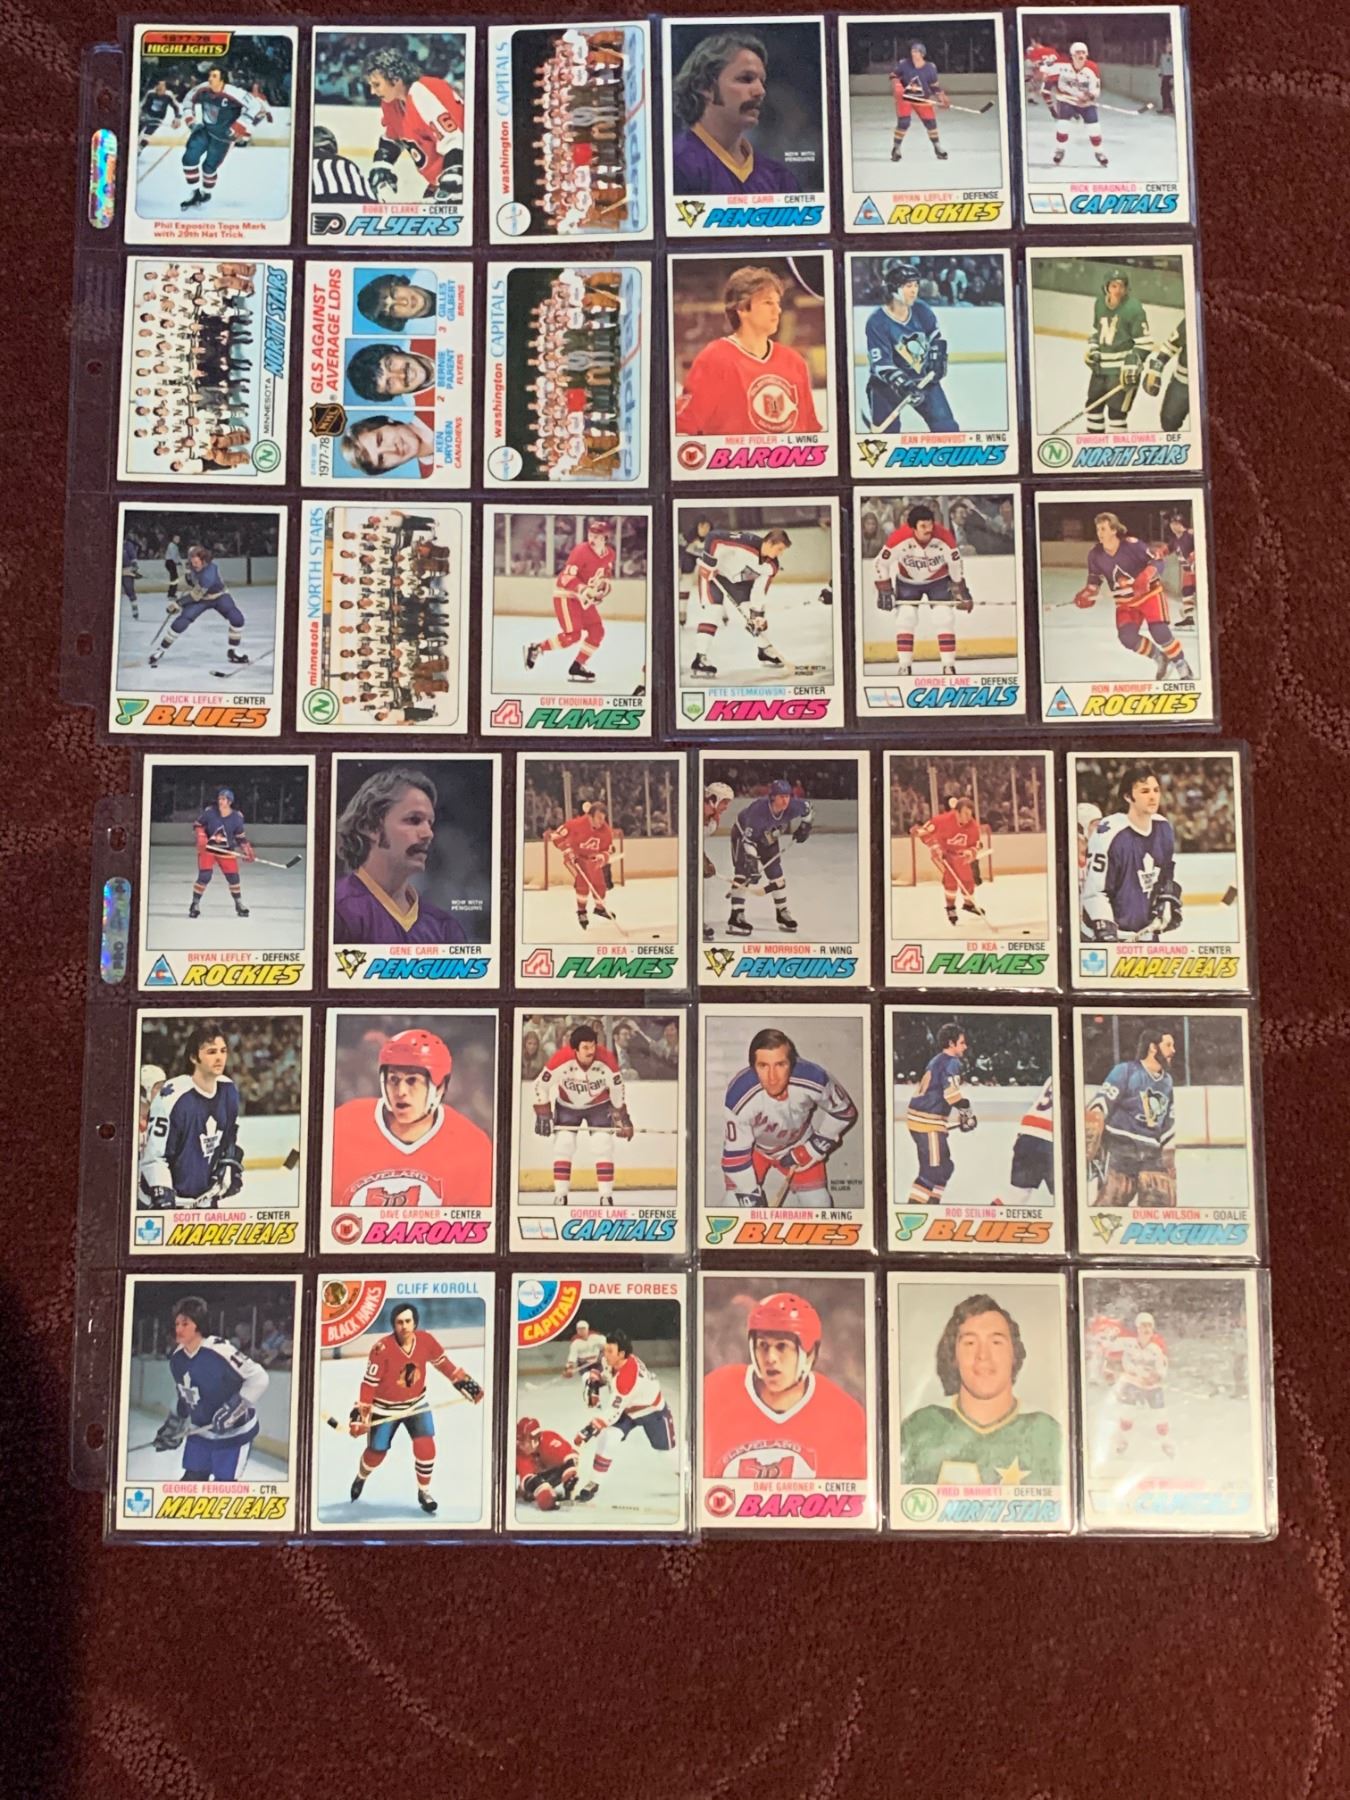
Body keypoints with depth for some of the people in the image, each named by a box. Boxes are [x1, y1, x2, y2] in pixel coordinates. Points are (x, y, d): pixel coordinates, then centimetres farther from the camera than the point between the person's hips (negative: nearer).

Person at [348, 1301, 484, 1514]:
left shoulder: (426, 1340, -16)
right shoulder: (382, 1348, -28)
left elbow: (443, 1363, 0)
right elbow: (369, 1382, -21)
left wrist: (466, 1383, 0)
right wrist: (361, 1413, -22)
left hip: (416, 1403, 2)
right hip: (386, 1407, -2)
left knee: (426, 1447, -9)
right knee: (377, 1452, 10)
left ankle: (424, 1492, 14)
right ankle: (360, 1479, 45)